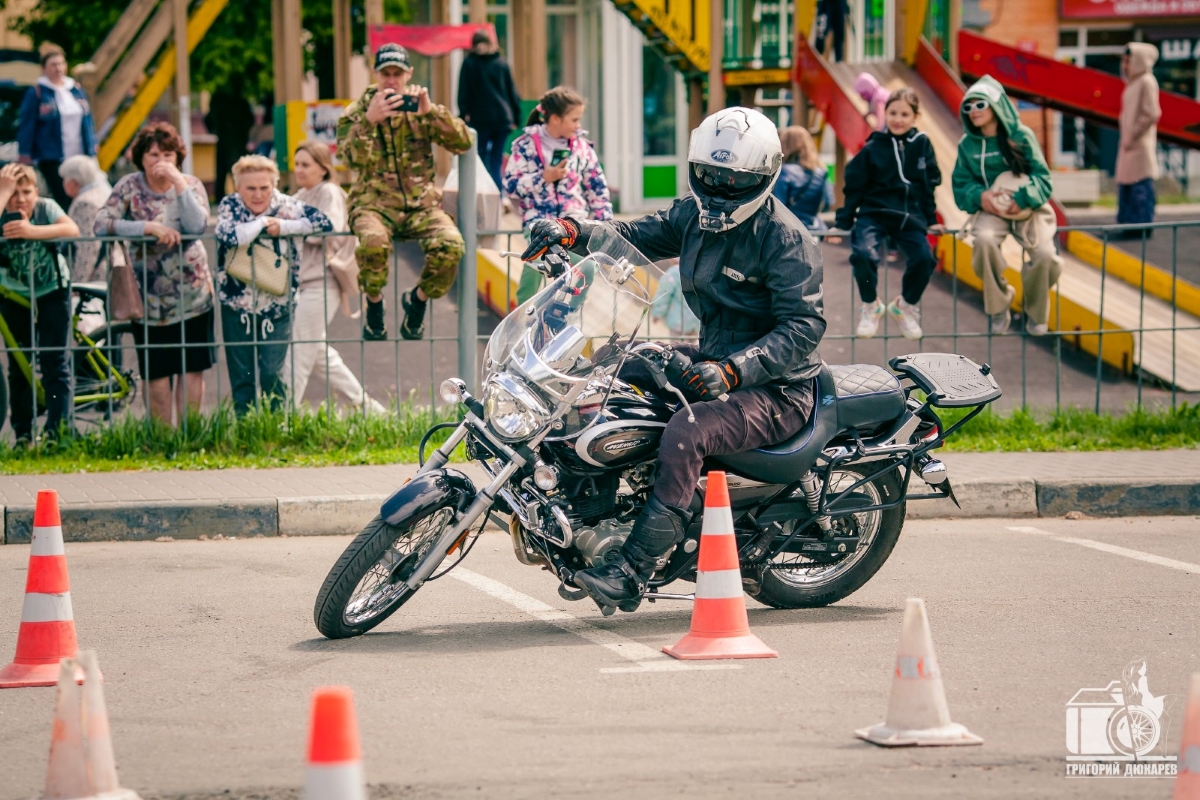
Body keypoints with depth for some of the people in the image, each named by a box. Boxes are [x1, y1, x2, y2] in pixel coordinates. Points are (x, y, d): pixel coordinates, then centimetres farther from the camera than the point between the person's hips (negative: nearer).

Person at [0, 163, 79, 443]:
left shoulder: (46, 208, -18)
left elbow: (72, 229, -37)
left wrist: (33, 231, -50)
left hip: (52, 291, -2)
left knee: (54, 362, -8)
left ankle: (56, 431, -6)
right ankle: (23, 435, 12)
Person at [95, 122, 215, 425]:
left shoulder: (191, 184, -1)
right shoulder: (130, 187, -4)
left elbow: (197, 226, -18)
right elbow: (101, 224, -17)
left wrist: (178, 182, -22)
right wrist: (149, 227, -23)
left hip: (191, 292, 1)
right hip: (149, 295, -1)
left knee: (193, 368, 2)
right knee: (156, 372, 4)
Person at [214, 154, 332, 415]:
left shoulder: (285, 205, -5)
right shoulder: (229, 206, -6)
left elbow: (324, 222, -15)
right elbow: (229, 236, -26)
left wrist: (284, 227, -18)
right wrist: (262, 222, -16)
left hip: (276, 307, -1)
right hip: (237, 306, 1)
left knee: (271, 375, -9)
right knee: (242, 379, 4)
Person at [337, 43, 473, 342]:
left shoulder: (421, 110, 10)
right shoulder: (358, 111, 6)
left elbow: (463, 143, -3)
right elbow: (351, 158, -11)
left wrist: (431, 112, -16)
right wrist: (370, 120, -25)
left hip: (420, 203, 2)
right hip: (374, 202, -2)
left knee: (451, 245, -28)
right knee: (374, 241, -37)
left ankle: (418, 300, 2)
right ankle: (374, 306, -8)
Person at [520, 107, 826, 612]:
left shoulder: (785, 239, -16)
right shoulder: (695, 215, 8)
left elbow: (804, 327, -23)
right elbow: (638, 237, 12)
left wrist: (732, 371, -37)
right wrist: (571, 231, -9)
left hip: (776, 390, -9)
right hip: (715, 362, 9)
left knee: (686, 433, -35)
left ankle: (631, 575, -36)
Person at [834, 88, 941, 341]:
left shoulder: (922, 145, 6)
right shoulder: (873, 148, 0)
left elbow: (930, 185, 15)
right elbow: (854, 187, 5)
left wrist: (931, 220, 14)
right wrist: (843, 222, 1)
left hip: (910, 217, 2)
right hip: (874, 213, -2)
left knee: (924, 258, -23)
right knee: (864, 254, -30)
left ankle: (905, 307, 7)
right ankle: (870, 306, -1)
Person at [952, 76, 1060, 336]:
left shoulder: (1021, 136, -4)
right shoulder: (968, 144, 3)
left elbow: (1042, 178, -6)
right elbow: (960, 185, 2)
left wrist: (1023, 198, -24)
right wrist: (980, 197, -20)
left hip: (1027, 208, -1)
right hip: (991, 209, 1)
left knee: (1045, 254, -27)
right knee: (984, 239, -35)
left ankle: (1035, 311, 6)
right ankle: (998, 306, -12)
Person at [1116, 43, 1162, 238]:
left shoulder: (1147, 82, -12)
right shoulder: (1133, 82, 15)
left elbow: (1151, 114, -18)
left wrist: (1132, 136, -17)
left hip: (1140, 142, -10)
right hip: (1129, 141, 10)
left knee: (1140, 185, -8)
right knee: (1126, 183, 11)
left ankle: (1144, 225, -5)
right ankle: (1131, 224, 17)